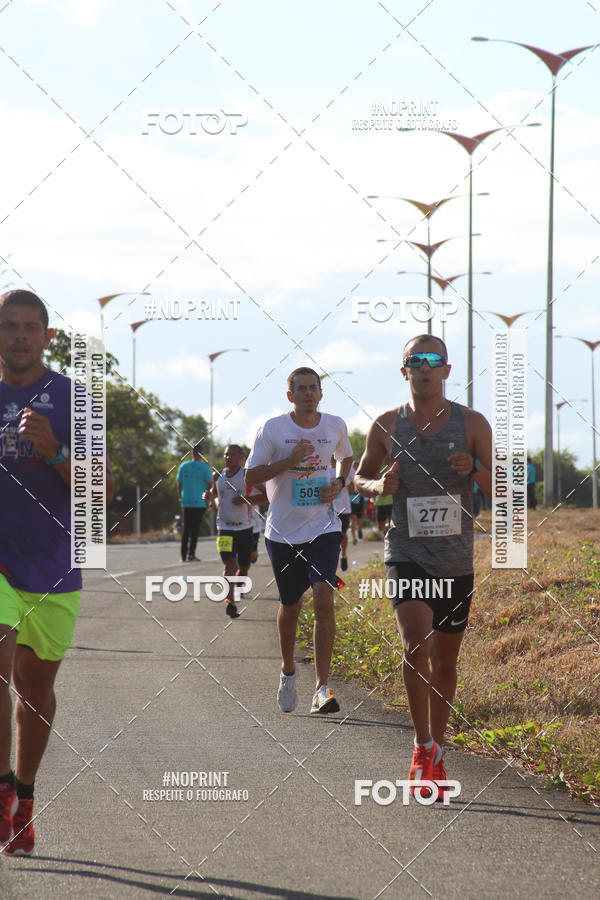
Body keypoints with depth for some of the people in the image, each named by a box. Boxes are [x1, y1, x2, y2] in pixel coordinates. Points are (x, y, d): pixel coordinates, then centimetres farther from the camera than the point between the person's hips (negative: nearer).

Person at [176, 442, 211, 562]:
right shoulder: (204, 467, -4)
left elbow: (179, 485, 9)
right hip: (200, 502, -3)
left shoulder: (183, 466, 5)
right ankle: (191, 554, -7)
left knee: (186, 528, 9)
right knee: (195, 528, -1)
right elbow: (209, 485, -4)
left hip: (186, 502, 3)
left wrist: (180, 498, 23)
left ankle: (183, 555, 7)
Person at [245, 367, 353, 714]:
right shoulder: (273, 429, -6)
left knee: (324, 599, -17)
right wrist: (289, 461, -18)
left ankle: (323, 688, -18)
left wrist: (339, 483, 2)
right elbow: (250, 477, -5)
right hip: (283, 531, 0)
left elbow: (346, 457, 23)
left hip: (323, 528, 0)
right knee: (291, 606, 12)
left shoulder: (335, 426, 2)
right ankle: (288, 672, 40)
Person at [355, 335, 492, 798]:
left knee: (445, 662, 11)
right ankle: (424, 746, -10)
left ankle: (437, 751, 29)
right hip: (406, 555, -1)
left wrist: (475, 470, -19)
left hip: (456, 560, 1)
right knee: (416, 643, -22)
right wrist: (379, 486, -8)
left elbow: (503, 490, 1)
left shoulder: (471, 423, 0)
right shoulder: (387, 425, 2)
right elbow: (360, 477, 15)